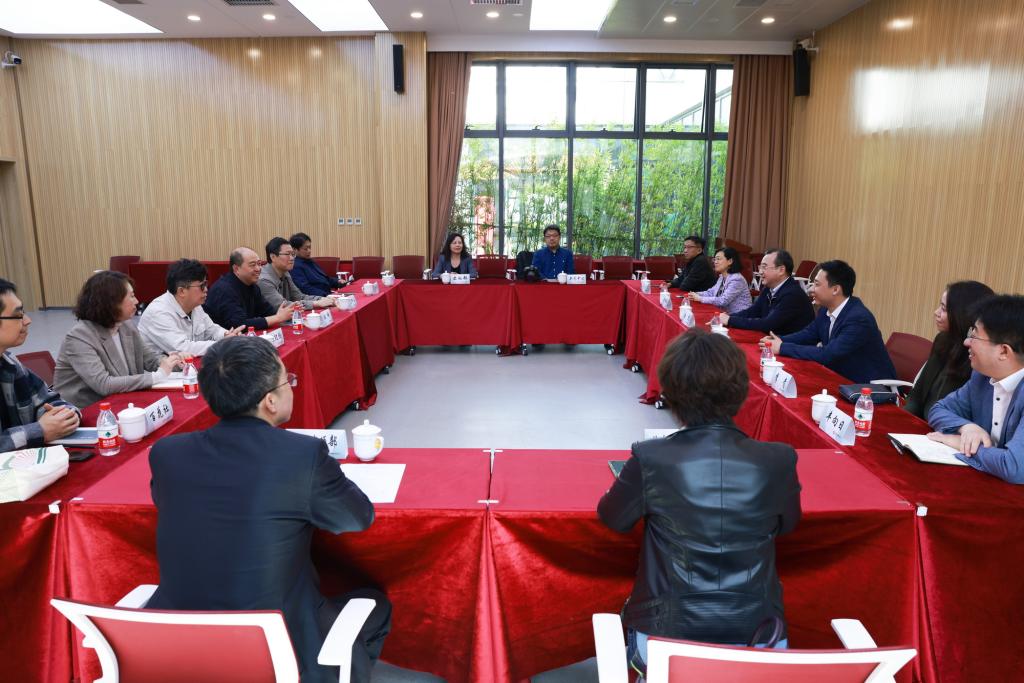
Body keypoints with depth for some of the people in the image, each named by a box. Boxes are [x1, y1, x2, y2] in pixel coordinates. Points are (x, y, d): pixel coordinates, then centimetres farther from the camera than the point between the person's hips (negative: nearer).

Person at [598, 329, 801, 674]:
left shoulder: (650, 459, -19)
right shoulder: (779, 460, -14)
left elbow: (613, 518, 0)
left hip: (666, 643, -2)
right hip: (759, 645, 2)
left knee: (631, 613, 33)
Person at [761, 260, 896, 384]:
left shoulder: (859, 319, -25)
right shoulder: (827, 309, -1)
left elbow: (827, 354, -30)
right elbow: (809, 334, 12)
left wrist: (782, 348, -25)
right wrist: (779, 340, -7)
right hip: (842, 379, 7)